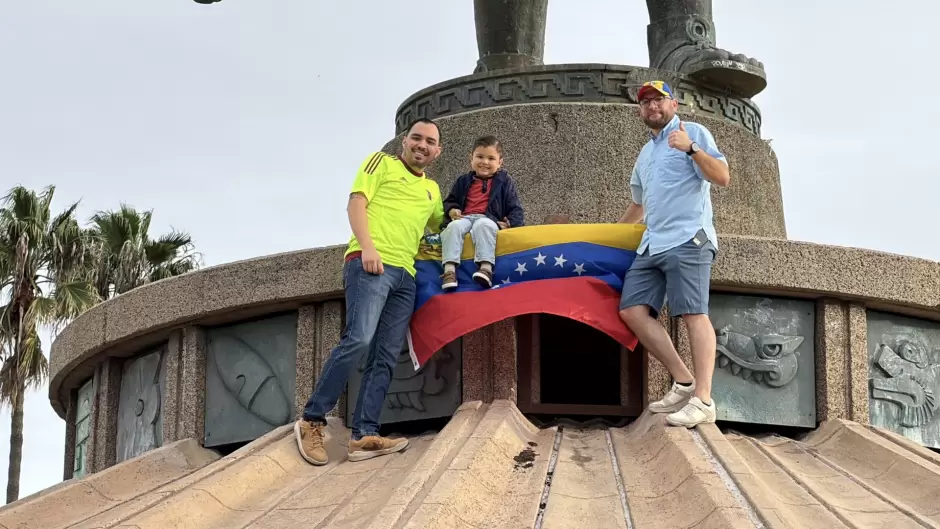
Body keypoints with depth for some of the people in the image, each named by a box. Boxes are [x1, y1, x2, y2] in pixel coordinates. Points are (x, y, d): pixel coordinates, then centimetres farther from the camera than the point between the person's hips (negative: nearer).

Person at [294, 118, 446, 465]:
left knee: (385, 358, -4)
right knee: (358, 339, -23)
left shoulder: (432, 190, 29)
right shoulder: (382, 163, 11)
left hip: (405, 275, 7)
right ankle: (312, 420, -17)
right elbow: (356, 204, 0)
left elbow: (439, 226, 42)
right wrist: (367, 246, -15)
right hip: (372, 264, -7)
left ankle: (364, 435, -9)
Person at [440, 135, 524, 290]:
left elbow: (514, 207, 11)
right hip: (465, 218, 3)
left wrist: (512, 223, -9)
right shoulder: (464, 181, 22)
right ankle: (449, 269, -46)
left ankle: (486, 267, -53)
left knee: (483, 225, -40)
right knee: (454, 226, -33)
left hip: (488, 219, -3)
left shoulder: (504, 181, 15)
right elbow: (450, 201, 25)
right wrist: (451, 210, 0)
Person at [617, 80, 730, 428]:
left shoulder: (693, 133, 5)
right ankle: (683, 382, -2)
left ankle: (702, 400, -21)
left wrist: (691, 149, -19)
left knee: (693, 315, -16)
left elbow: (722, 177, -7)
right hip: (652, 245, 8)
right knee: (632, 310, -5)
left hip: (687, 240, -8)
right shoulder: (645, 154, 28)